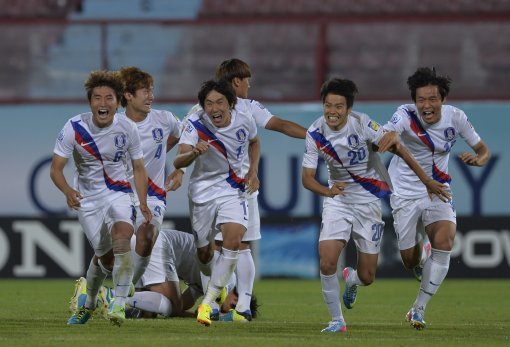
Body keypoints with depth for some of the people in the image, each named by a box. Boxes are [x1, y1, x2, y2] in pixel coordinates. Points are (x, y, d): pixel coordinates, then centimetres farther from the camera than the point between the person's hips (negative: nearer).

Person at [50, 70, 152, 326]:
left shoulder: (127, 129, -10)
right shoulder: (74, 128, -14)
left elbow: (138, 168, 4)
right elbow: (55, 168, -12)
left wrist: (143, 203, -6)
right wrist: (68, 191, -32)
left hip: (118, 193, 0)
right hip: (87, 199, 0)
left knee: (122, 233, -30)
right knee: (105, 257, 2)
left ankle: (119, 304, -26)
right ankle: (89, 303, 34)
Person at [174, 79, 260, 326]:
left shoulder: (244, 122, -11)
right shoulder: (196, 123, -19)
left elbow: (254, 142, 16)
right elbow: (178, 162, -31)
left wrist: (253, 171, 2)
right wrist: (193, 153, -52)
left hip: (233, 190, 0)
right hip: (202, 191, 0)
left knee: (234, 238, -24)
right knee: (204, 253, 6)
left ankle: (207, 303, -19)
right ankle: (221, 290, 40)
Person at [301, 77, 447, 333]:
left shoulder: (361, 124, -18)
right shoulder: (315, 133, -11)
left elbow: (396, 148, -9)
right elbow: (307, 177, -6)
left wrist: (426, 180, -6)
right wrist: (326, 191, -28)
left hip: (368, 200, -1)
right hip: (337, 199, 1)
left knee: (366, 278, 2)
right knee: (327, 262, -19)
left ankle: (351, 279, 42)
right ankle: (337, 321, 1)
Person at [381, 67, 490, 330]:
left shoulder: (455, 117, -9)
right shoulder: (406, 115, -19)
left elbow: (483, 150, 3)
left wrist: (478, 159, -23)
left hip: (438, 192, 1)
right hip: (406, 194, -1)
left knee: (444, 241, -24)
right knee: (409, 261, 2)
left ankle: (419, 308, -10)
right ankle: (422, 259, 44)